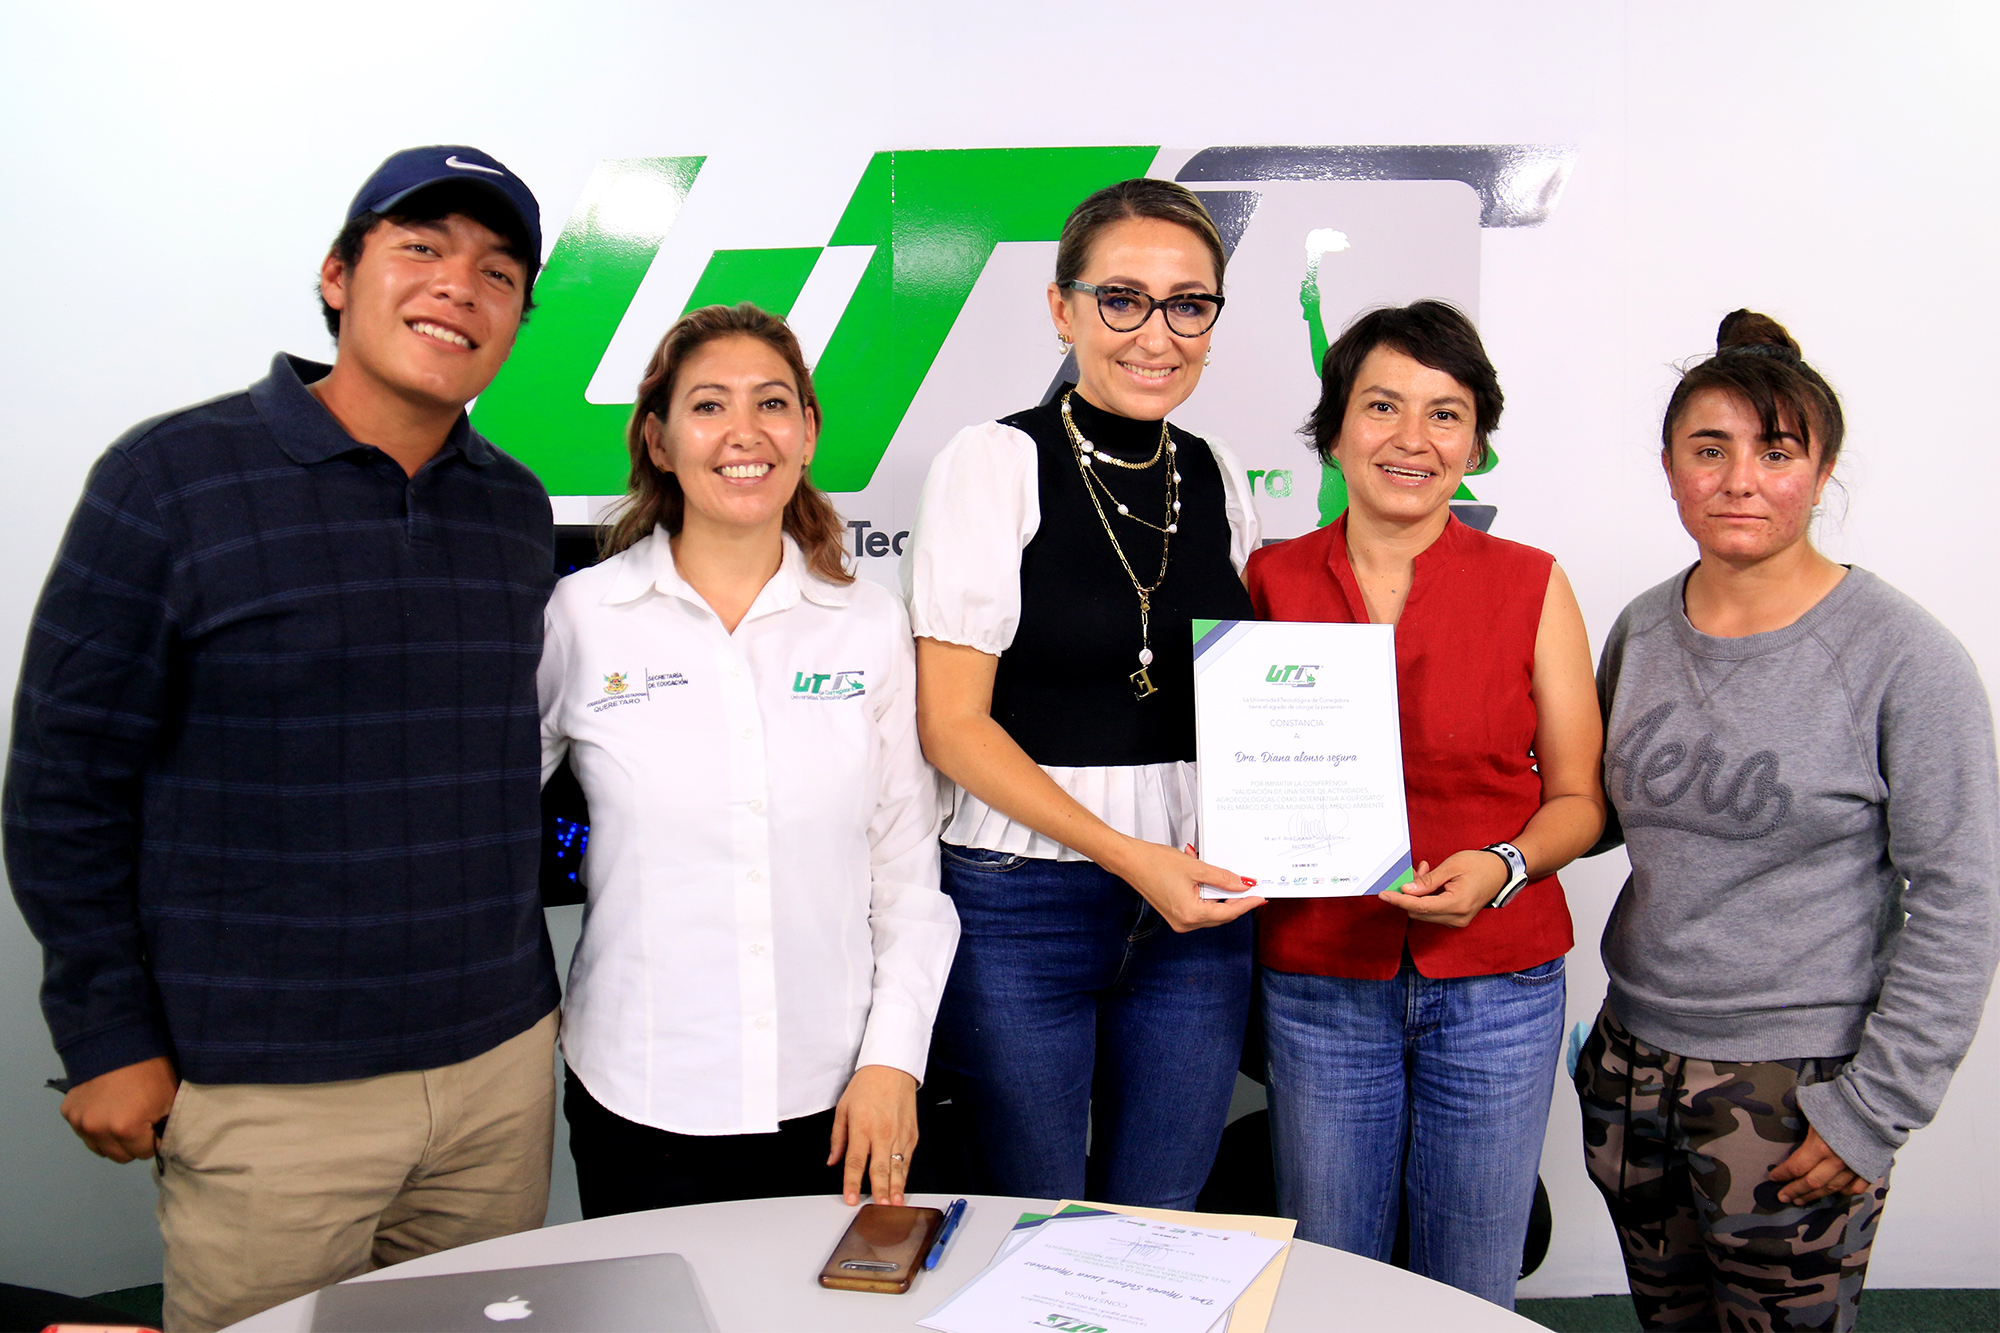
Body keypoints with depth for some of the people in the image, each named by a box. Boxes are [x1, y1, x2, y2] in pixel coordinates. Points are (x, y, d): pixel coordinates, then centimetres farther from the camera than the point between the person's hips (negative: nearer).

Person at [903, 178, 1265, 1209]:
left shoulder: (1217, 477, 8)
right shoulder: (993, 465, -7)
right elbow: (950, 724, -11)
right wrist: (1124, 852, -17)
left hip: (1194, 900, 4)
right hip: (1022, 901, -4)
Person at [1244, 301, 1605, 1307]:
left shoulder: (1531, 585, -1)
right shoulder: (1271, 580, 0)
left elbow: (1577, 797, 3)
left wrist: (1503, 866, -16)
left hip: (1496, 985, 0)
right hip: (1318, 980, 1)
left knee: (1471, 1292, 13)